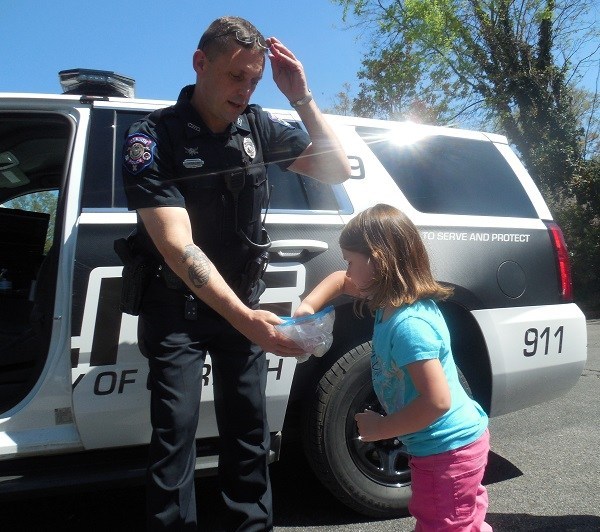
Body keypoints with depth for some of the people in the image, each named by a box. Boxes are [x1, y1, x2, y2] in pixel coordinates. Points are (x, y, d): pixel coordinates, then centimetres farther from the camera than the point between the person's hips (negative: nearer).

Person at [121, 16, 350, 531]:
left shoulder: (257, 125, -1)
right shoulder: (153, 136, -15)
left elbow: (337, 170, 1)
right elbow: (177, 244, -25)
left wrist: (303, 99, -12)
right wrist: (244, 318, -36)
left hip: (241, 302, 4)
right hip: (177, 306, -3)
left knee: (248, 431, 7)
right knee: (176, 430, -9)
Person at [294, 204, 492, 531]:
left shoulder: (409, 324, -30)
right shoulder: (393, 299, -1)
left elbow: (437, 401, -32)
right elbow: (339, 280, 15)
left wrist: (379, 428, -21)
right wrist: (309, 306, -2)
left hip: (450, 447, -9)